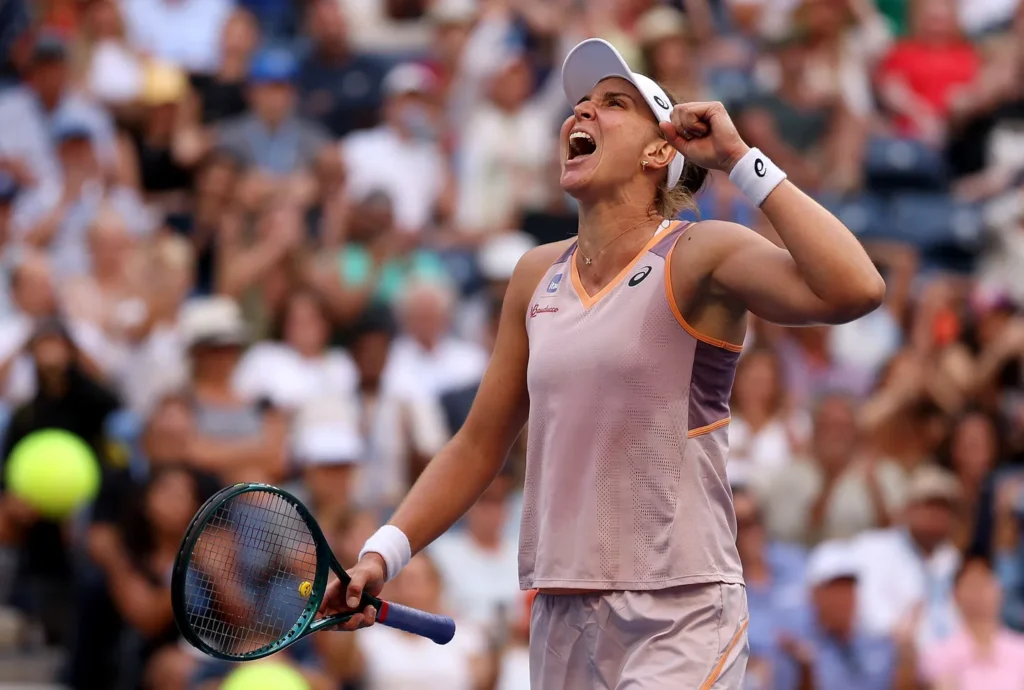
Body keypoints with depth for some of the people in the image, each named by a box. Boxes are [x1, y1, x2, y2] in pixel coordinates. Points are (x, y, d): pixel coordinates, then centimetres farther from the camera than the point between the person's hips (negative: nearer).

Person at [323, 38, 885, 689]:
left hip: (677, 626, -6)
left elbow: (855, 290, -25)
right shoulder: (538, 275, 12)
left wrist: (742, 159, -18)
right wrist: (384, 552, 10)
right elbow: (479, 443, 20)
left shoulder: (699, 256, -6)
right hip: (560, 627, 6)